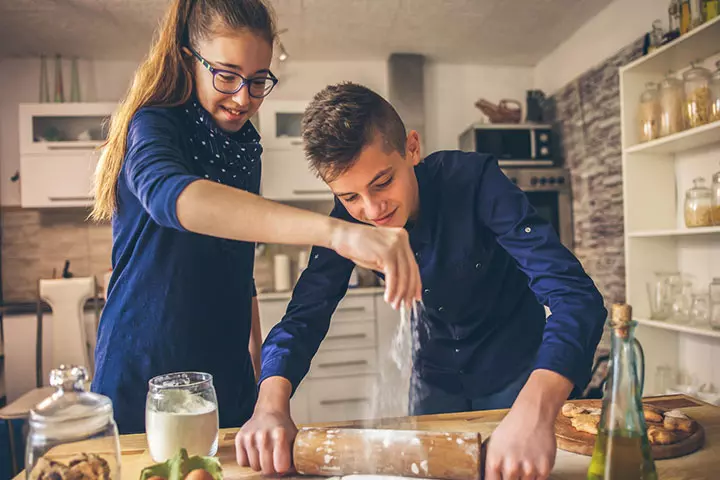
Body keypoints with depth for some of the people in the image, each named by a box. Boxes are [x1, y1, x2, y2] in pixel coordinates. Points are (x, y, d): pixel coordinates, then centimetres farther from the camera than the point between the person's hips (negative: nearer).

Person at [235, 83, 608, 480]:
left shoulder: (473, 179, -31)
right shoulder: (348, 217, -19)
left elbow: (575, 295, -39)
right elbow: (305, 313, -20)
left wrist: (533, 413, -56)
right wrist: (271, 406, -39)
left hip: (514, 369, -3)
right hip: (437, 370, 3)